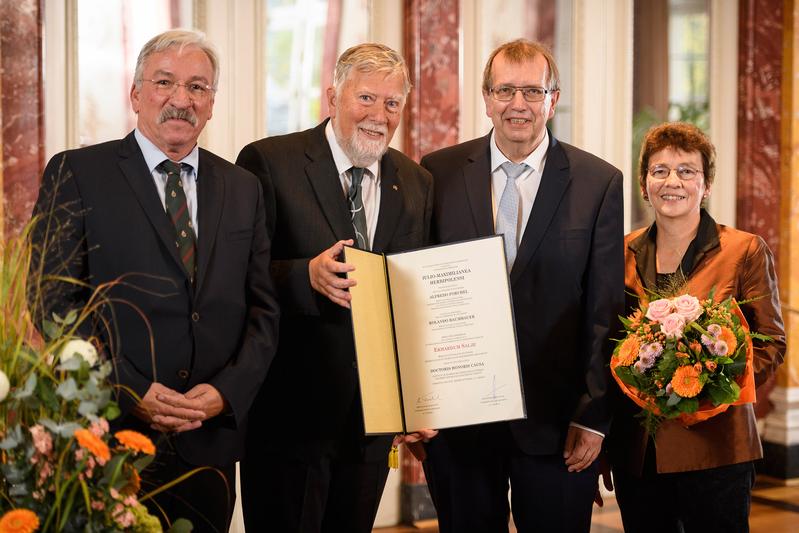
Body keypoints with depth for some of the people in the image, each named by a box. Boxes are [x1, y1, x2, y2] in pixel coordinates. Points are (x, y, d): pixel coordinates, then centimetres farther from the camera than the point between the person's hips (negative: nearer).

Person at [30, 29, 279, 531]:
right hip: (108, 433, -3)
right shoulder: (77, 173, 0)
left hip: (210, 441, 4)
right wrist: (129, 392, -15)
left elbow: (263, 308, 9)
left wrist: (227, 391, -7)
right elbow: (54, 299, -7)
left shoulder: (243, 188, 12)